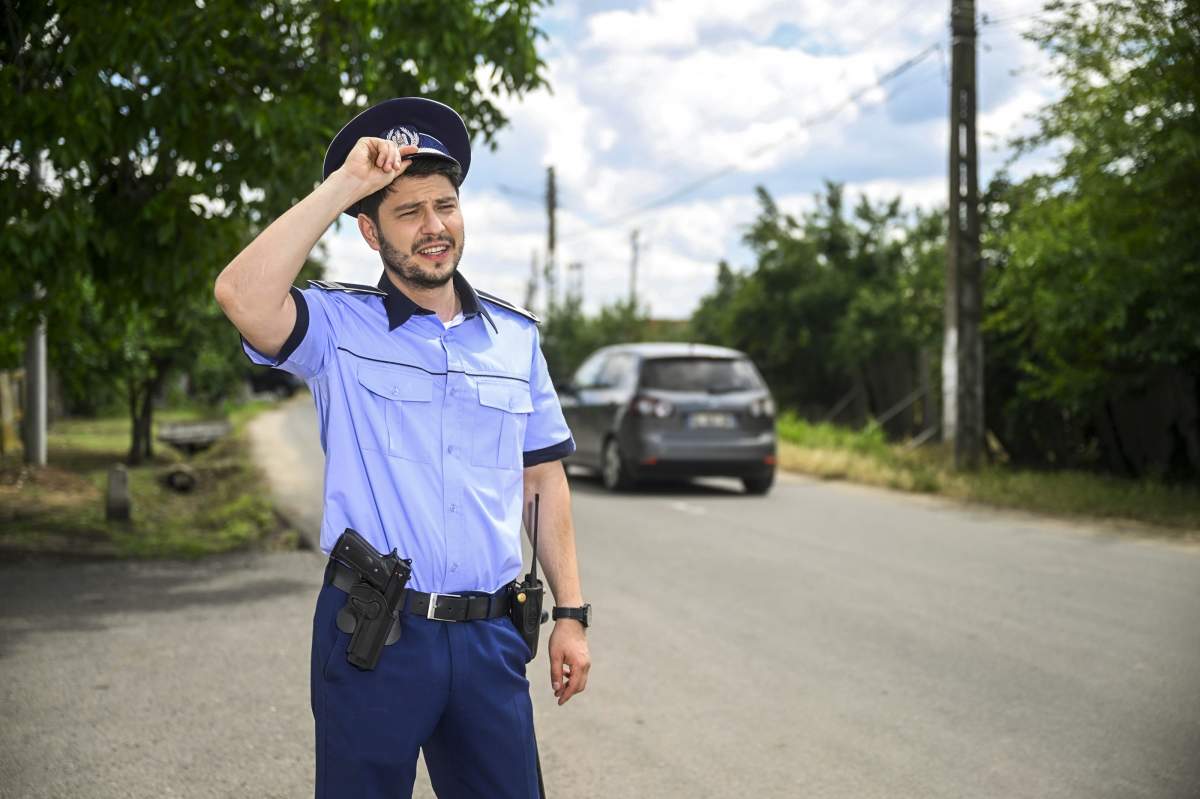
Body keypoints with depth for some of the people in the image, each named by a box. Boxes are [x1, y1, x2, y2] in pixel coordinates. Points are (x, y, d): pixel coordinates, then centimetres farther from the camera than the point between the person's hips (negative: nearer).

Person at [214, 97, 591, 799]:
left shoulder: (515, 336, 10)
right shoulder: (341, 326, -2)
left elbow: (545, 483, 13)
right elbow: (242, 295, -23)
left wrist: (571, 614, 8)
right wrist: (344, 184, -17)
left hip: (490, 635, 3)